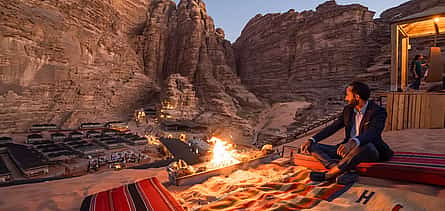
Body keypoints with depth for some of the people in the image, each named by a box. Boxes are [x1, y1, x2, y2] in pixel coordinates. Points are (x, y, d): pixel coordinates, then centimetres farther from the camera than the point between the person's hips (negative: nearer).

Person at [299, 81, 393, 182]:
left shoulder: (378, 112, -11)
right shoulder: (348, 110, 8)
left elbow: (371, 133, -30)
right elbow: (332, 127, 5)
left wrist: (353, 142, -51)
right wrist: (311, 140, -7)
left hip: (370, 151, -5)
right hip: (347, 150, 6)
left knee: (366, 146, -43)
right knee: (312, 146, -9)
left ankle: (329, 174, -30)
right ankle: (342, 170, -33)